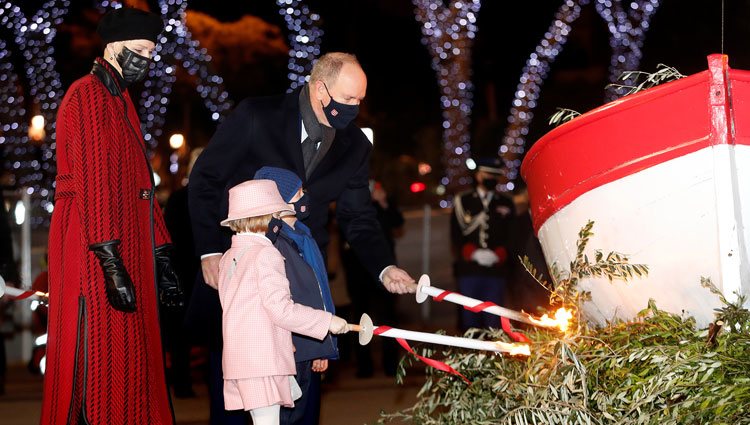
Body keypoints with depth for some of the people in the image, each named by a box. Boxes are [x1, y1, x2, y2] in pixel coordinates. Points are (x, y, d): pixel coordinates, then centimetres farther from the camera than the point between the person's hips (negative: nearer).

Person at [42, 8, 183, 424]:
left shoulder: (121, 100, 20)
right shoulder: (87, 94, -9)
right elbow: (90, 182, -18)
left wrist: (160, 258, 16)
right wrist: (111, 263, -24)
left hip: (128, 248, 9)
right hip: (95, 249, -9)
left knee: (130, 364, 10)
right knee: (97, 362, -7)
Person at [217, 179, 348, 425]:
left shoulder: (228, 258, 16)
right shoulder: (266, 255, -11)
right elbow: (281, 309, -15)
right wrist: (327, 321, -7)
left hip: (237, 357, 9)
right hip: (263, 358, -9)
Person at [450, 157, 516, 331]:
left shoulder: (506, 204, 13)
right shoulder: (462, 201, 11)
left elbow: (510, 236, 7)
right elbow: (457, 234, 4)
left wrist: (497, 255, -10)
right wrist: (473, 253, -11)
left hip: (497, 269, 0)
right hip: (468, 269, 0)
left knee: (493, 320, -2)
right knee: (469, 318, 0)